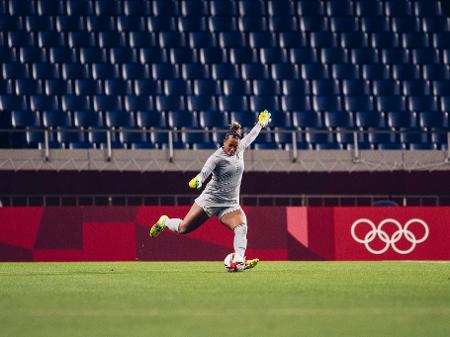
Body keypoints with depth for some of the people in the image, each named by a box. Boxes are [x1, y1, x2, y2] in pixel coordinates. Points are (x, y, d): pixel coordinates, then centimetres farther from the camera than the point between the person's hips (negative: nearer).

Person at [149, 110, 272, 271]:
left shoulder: (239, 150, 3)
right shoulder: (217, 157, -17)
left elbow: (250, 137, 24)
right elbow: (205, 171, -33)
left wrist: (261, 124, 36)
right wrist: (197, 180, -55)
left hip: (230, 204, 5)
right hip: (210, 200, -5)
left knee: (241, 228, -24)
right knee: (183, 228, 3)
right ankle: (164, 221, 36)